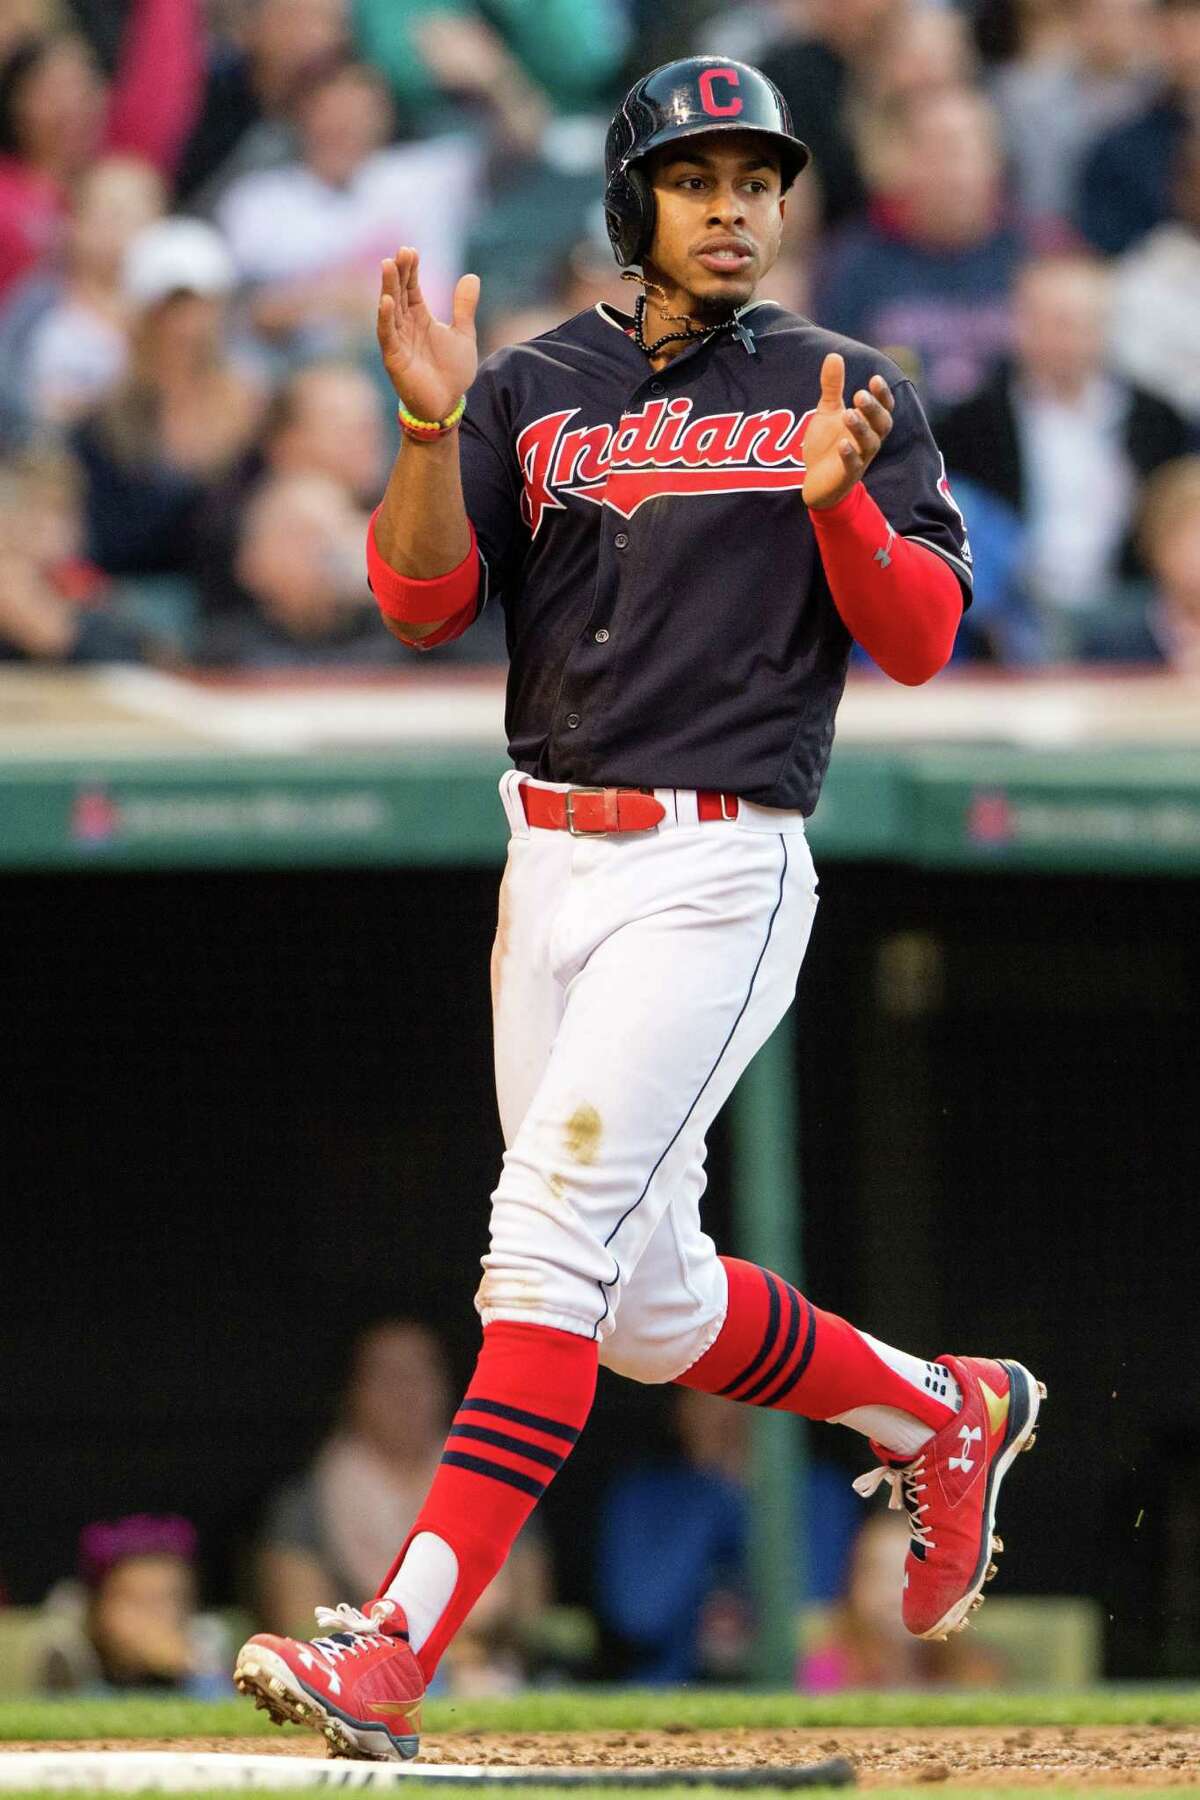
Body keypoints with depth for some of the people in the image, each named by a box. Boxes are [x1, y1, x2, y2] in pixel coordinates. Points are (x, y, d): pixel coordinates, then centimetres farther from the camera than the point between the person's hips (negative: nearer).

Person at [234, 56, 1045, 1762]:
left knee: (555, 1228, -18)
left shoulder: (846, 396, 3)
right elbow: (421, 601, 0)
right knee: (649, 1307, 10)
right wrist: (431, 425, -17)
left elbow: (919, 638, -4)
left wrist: (837, 500, -22)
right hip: (552, 864, 5)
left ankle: (399, 1646, -24)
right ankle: (935, 1413, 36)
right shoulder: (532, 391, 10)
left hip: (724, 868, -5)